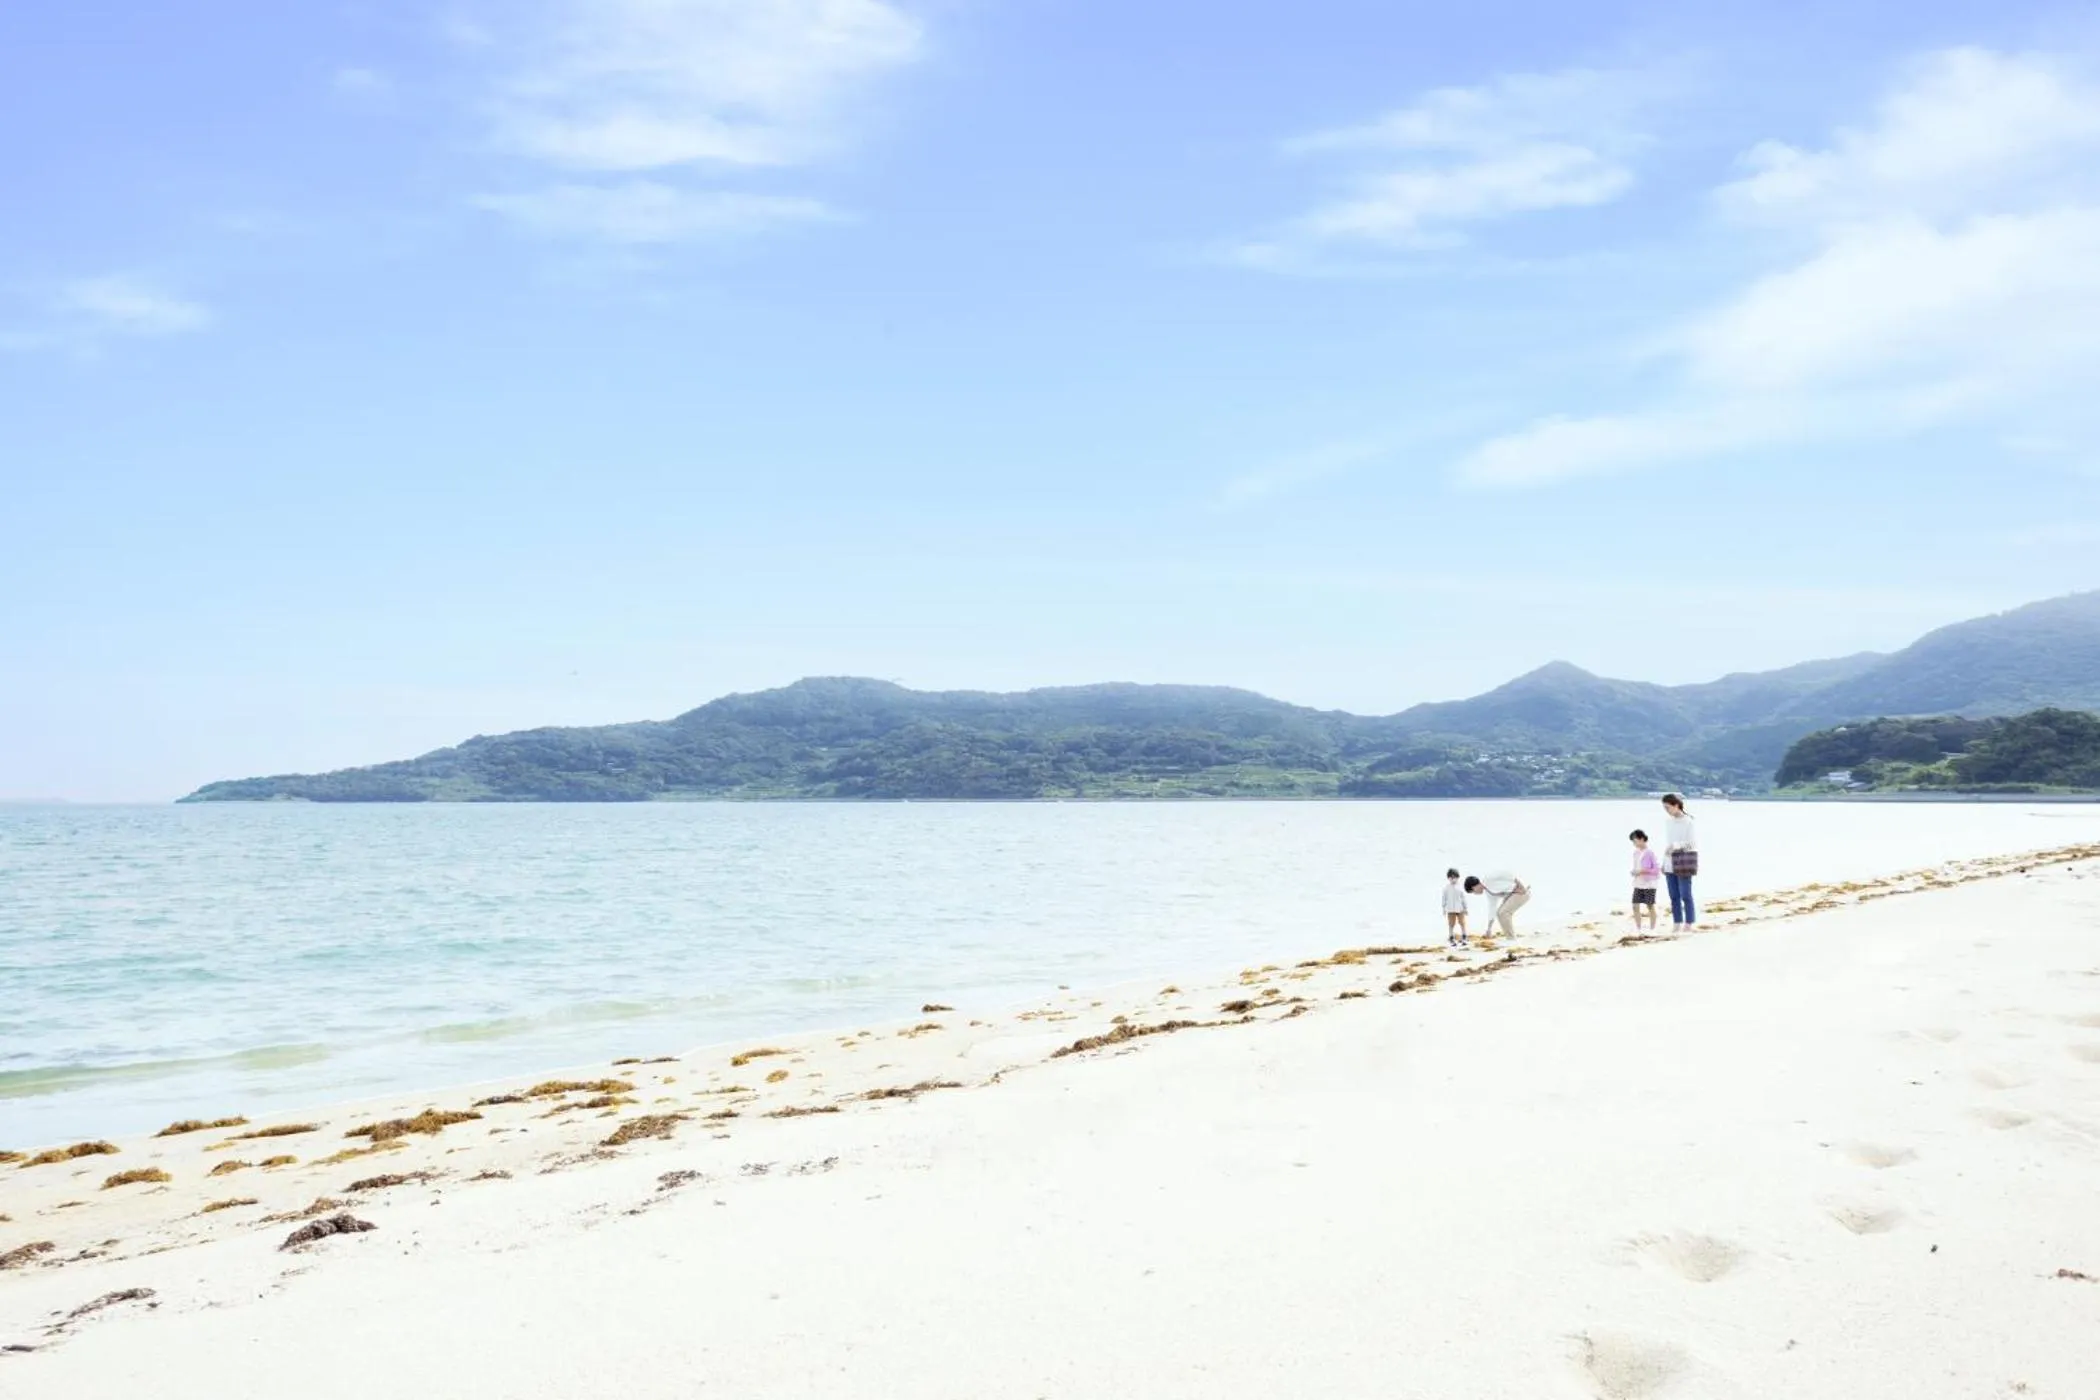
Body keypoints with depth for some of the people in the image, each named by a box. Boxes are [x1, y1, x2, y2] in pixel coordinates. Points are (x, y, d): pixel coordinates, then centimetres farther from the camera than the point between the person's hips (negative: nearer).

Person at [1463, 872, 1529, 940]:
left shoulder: (1488, 879, -14)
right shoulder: (1488, 891, 14)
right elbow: (1492, 908, 17)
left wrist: (1521, 886, -20)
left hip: (1522, 892, -10)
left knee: (1502, 913, -13)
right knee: (1501, 913, 10)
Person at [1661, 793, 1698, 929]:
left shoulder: (1688, 821, -9)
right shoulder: (1667, 821, 9)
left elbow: (1694, 843, -10)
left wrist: (1675, 846, -20)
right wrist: (1663, 862, 10)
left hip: (1683, 861, -6)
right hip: (1670, 862, 6)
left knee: (1685, 895, -5)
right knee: (1674, 896, 7)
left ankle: (1688, 925, 0)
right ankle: (1677, 925, 12)